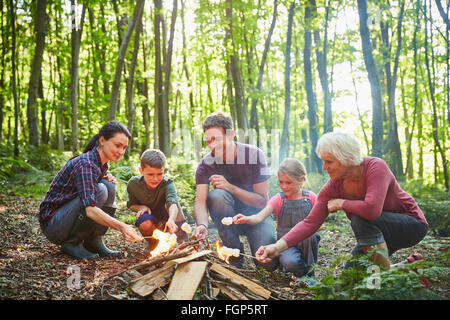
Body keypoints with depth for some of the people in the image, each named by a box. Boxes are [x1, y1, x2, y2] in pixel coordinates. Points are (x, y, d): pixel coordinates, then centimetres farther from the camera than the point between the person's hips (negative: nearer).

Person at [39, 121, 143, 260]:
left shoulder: (102, 164, 4)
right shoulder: (85, 164, -25)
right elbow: (90, 210, -36)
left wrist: (106, 179, -3)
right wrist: (122, 227, -46)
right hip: (52, 223, -8)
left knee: (109, 186, -9)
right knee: (100, 191, -27)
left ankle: (94, 241, -5)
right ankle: (71, 243, -14)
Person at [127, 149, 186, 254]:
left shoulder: (167, 184, -28)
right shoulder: (133, 184, -18)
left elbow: (173, 203, -47)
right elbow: (131, 205, 1)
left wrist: (171, 220, -67)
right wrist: (141, 207, -22)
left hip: (165, 215, -1)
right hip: (149, 216, 1)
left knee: (169, 202, -34)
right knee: (144, 224, -35)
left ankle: (180, 238, -16)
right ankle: (152, 242, 1)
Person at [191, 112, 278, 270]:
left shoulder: (254, 155, -17)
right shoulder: (206, 164, -11)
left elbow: (263, 201, -16)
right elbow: (200, 201, -21)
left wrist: (230, 187, -28)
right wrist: (202, 225, -43)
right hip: (229, 215, 2)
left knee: (269, 263, -25)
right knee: (216, 195, -32)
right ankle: (234, 252, -14)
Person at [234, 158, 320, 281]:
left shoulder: (310, 197, 2)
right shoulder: (279, 199, -2)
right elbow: (259, 217, -16)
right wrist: (246, 219, -36)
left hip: (305, 241, 2)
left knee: (310, 236, -34)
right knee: (290, 263, -34)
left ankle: (309, 271, -9)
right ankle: (301, 271, 4)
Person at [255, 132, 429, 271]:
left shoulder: (375, 167, -29)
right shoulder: (333, 187, -13)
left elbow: (372, 209, -44)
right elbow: (310, 223, -18)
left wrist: (341, 203, -25)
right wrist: (277, 247, -31)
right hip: (377, 233, 6)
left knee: (361, 217, -32)